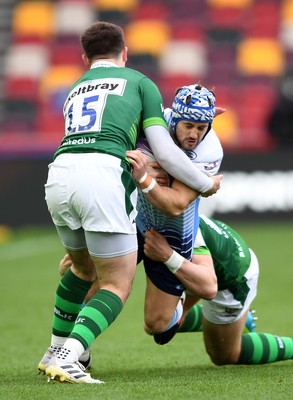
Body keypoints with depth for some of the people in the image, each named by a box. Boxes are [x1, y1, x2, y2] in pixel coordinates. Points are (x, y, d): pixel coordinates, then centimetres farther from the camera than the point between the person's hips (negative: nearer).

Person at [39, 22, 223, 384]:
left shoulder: (74, 91, 33)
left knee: (84, 268, 30)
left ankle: (55, 354, 33)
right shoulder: (140, 82, 18)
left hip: (59, 173, 5)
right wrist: (206, 184, 26)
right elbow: (163, 151, 11)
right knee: (117, 285, 3)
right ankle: (66, 358, -16)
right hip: (103, 175, -5)